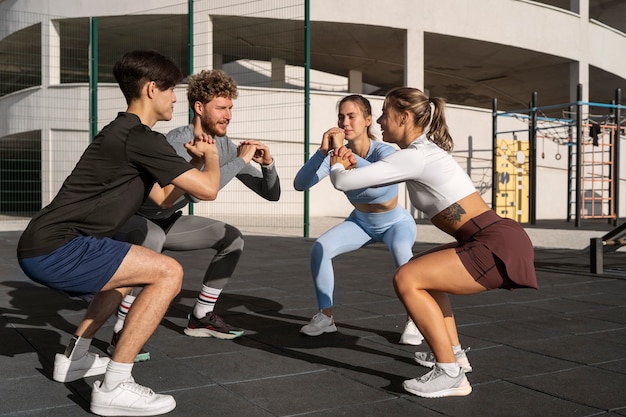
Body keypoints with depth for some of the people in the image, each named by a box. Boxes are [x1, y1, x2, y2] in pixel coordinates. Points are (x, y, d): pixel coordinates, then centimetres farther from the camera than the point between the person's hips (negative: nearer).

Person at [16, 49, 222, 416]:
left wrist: (196, 160, 21)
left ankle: (74, 357, 32)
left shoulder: (125, 133, 20)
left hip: (45, 247, 11)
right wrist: (212, 157, 7)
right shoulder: (140, 137, -12)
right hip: (56, 248, -11)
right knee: (169, 272, -14)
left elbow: (163, 198, 27)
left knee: (132, 270, 31)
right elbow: (207, 189, -14)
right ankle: (114, 386, -12)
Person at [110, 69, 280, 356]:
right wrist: (241, 160, -35)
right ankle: (121, 332, -29)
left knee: (232, 238, 3)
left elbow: (271, 194, -2)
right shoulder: (178, 140, -28)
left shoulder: (225, 146, -6)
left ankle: (201, 317, 12)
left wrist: (268, 164, -21)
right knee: (153, 239, -40)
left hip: (165, 221, 8)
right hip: (130, 217, -8)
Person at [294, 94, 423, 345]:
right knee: (319, 248, -19)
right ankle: (325, 317, -2)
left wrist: (342, 151, -55)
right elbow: (300, 184, -30)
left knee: (401, 252, -36)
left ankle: (413, 322, -13)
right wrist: (322, 152, -43)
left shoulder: (384, 152, -31)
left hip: (396, 222, -4)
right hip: (360, 222, 4)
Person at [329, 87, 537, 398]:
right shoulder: (424, 151, 16)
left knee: (406, 279, -14)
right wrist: (353, 164, 17)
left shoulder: (415, 156, -12)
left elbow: (344, 182, -11)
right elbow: (378, 174, 33)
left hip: (499, 247, -10)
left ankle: (451, 374, -8)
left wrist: (337, 166, 11)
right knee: (422, 269, 25)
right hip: (496, 242, 10)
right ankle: (454, 352, 30)